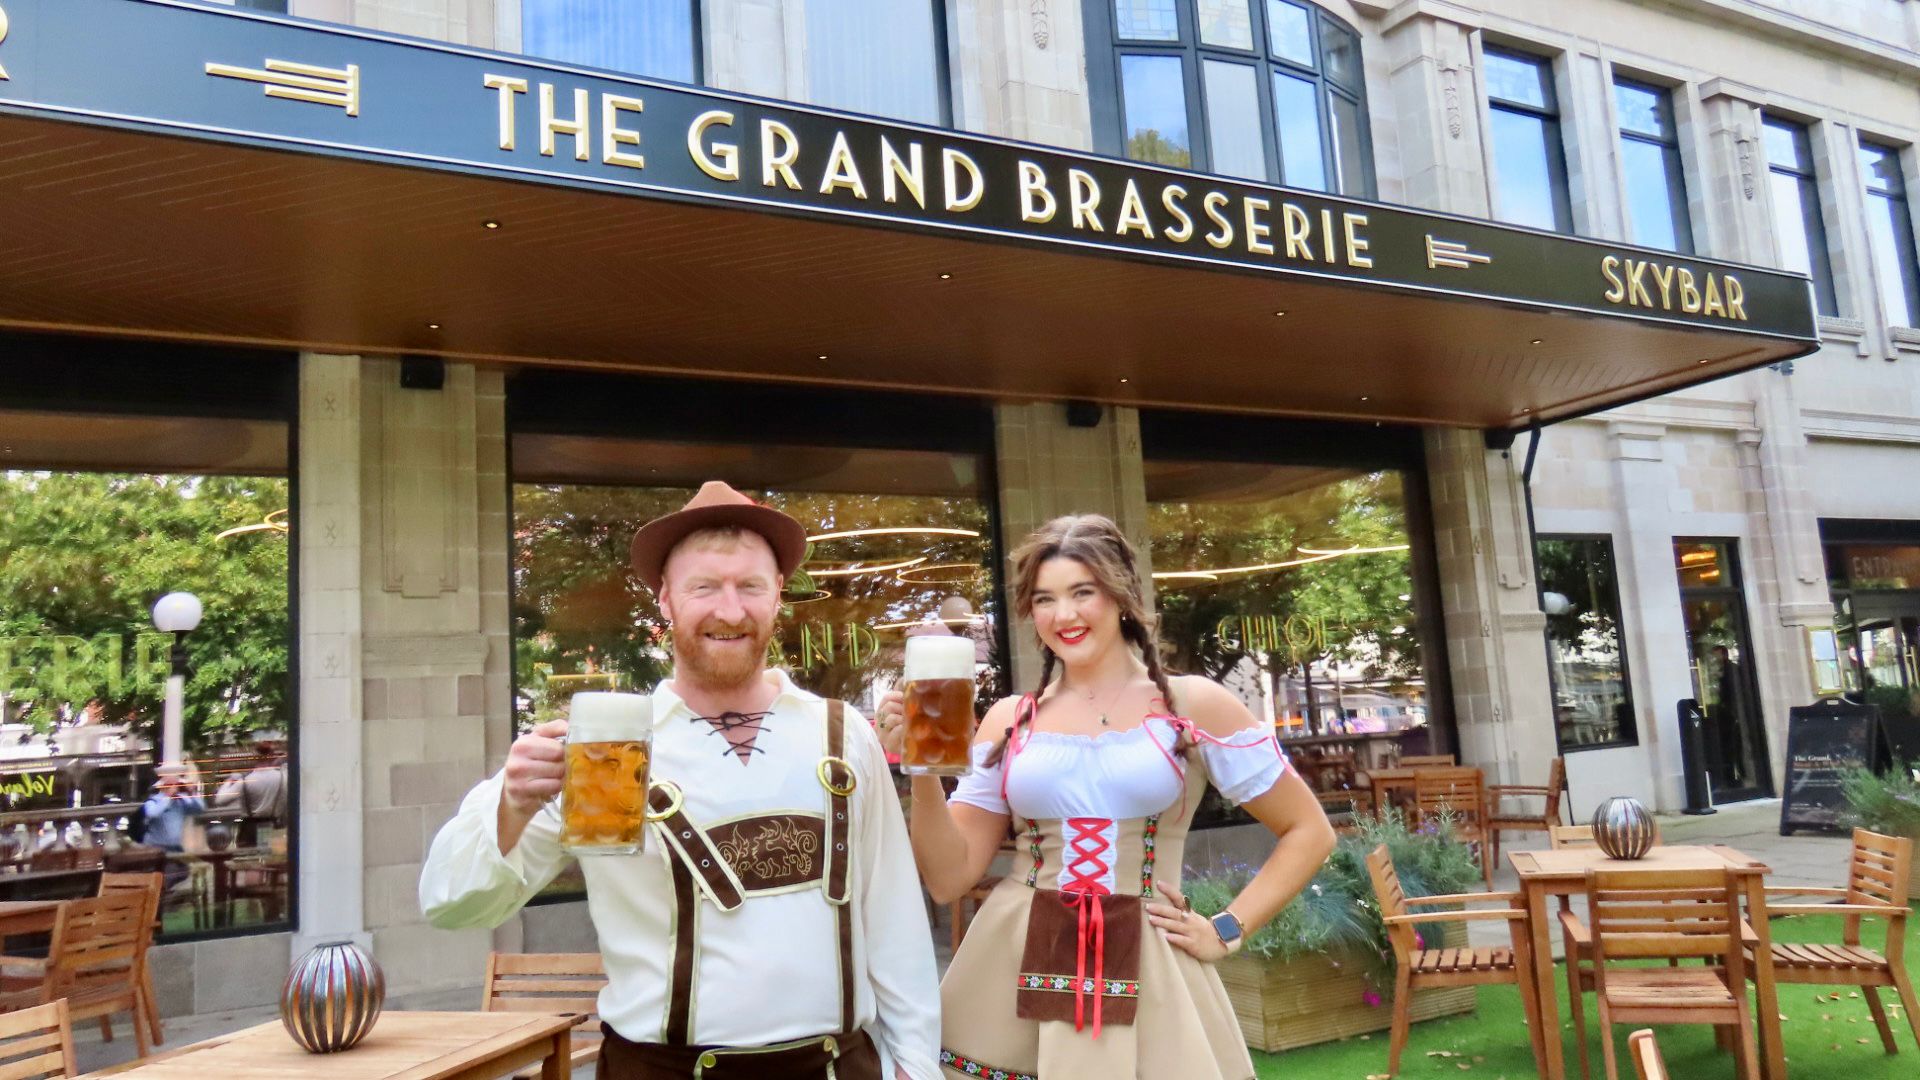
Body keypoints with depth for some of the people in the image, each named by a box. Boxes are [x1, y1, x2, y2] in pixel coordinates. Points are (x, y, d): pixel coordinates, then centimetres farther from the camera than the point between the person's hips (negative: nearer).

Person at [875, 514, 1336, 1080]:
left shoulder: (1194, 705, -1)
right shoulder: (1009, 720, 4)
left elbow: (1309, 832, 6)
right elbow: (950, 877, 2)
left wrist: (1228, 930, -1)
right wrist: (923, 769, -11)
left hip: (1146, 975, -2)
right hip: (1011, 970, 2)